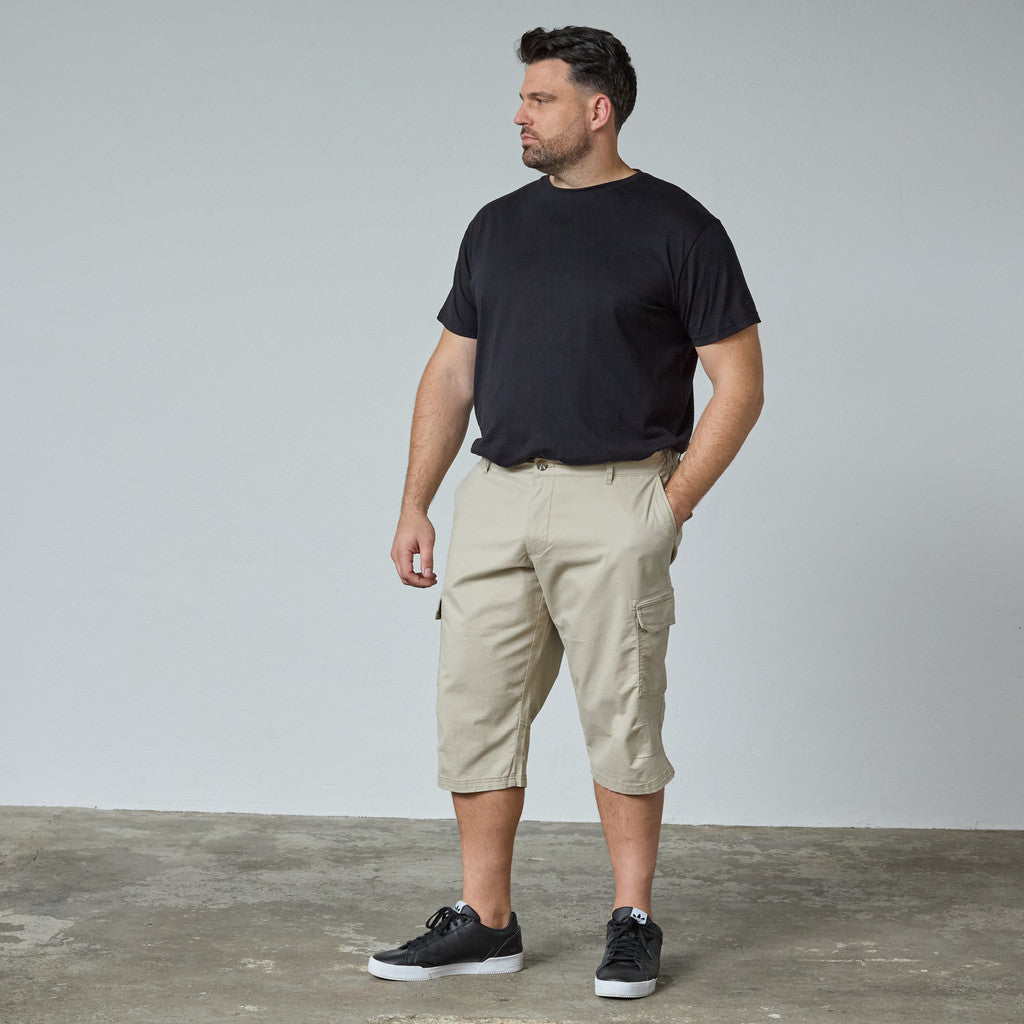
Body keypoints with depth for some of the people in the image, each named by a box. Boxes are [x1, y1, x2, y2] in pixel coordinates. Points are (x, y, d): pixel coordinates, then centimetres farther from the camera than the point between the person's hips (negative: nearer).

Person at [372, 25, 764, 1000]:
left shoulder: (676, 226, -3)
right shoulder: (496, 226, 13)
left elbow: (737, 383, -3)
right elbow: (451, 372, 15)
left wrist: (671, 507, -9)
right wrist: (415, 504, 8)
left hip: (613, 502, -5)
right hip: (495, 495, 5)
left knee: (621, 718, 1)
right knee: (474, 711, 5)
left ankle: (633, 920, 14)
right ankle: (484, 921, 16)